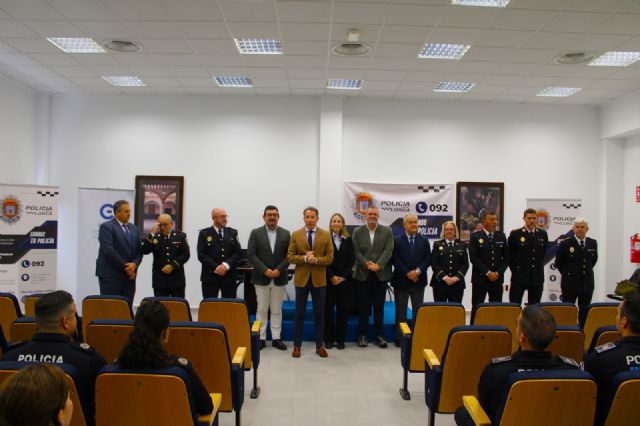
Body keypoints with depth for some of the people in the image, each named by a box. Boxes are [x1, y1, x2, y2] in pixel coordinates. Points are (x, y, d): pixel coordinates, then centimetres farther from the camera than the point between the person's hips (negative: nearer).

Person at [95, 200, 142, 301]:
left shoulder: (134, 228, 16)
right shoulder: (106, 227, -4)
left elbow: (139, 251, 13)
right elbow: (109, 251, -14)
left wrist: (134, 264, -7)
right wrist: (126, 267, -12)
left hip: (129, 275, 6)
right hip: (110, 275, -6)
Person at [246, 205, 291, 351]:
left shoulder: (285, 234, 6)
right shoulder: (256, 233, 1)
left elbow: (289, 255, 1)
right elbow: (251, 254, -5)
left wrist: (279, 270, -12)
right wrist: (265, 270, -14)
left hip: (279, 278, 1)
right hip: (261, 278, -1)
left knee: (277, 310, 7)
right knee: (262, 309, 4)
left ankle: (276, 338, 14)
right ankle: (261, 338, 12)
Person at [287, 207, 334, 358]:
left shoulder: (326, 235, 2)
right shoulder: (296, 235, 2)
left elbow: (330, 258, -3)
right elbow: (290, 257, -3)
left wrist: (316, 260, -18)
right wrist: (305, 258, -17)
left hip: (319, 279, 0)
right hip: (301, 279, 0)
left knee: (319, 314, 7)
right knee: (299, 313, 6)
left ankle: (319, 345, 18)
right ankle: (297, 345, 15)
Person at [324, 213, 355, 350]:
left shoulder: (348, 239, 8)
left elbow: (351, 260, 4)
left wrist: (343, 276, -7)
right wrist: (332, 276, -11)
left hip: (344, 279, 2)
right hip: (328, 279, -2)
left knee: (343, 308, 3)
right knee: (328, 308, 1)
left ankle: (340, 339, 12)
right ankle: (328, 338, 10)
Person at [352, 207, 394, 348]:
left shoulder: (387, 231, 5)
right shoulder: (357, 231, 6)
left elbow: (388, 250, -5)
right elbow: (356, 251, -2)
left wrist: (378, 265, -16)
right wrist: (367, 264, -16)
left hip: (381, 274, 0)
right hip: (363, 274, 0)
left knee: (379, 306, 7)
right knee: (363, 306, 5)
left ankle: (379, 335, 15)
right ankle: (362, 334, 14)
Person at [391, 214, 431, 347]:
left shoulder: (424, 240, 8)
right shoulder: (397, 240, -1)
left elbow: (428, 259, 1)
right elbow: (395, 260, -8)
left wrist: (418, 271, -13)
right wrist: (407, 273, -15)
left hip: (419, 280, 2)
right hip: (401, 280, -2)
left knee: (418, 310, 6)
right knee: (401, 311, 4)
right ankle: (399, 337, 11)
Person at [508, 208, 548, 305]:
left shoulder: (543, 234, 7)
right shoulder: (515, 234, -3)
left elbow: (544, 253, 18)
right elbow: (509, 254, 4)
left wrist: (539, 267, 13)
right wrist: (514, 269, 3)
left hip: (537, 276, 3)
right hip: (519, 276, -3)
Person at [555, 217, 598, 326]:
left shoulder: (592, 243, 5)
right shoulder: (565, 243, -6)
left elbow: (594, 260, 21)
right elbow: (558, 262, 3)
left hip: (587, 283, 3)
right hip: (570, 284, -3)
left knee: (584, 312, 8)